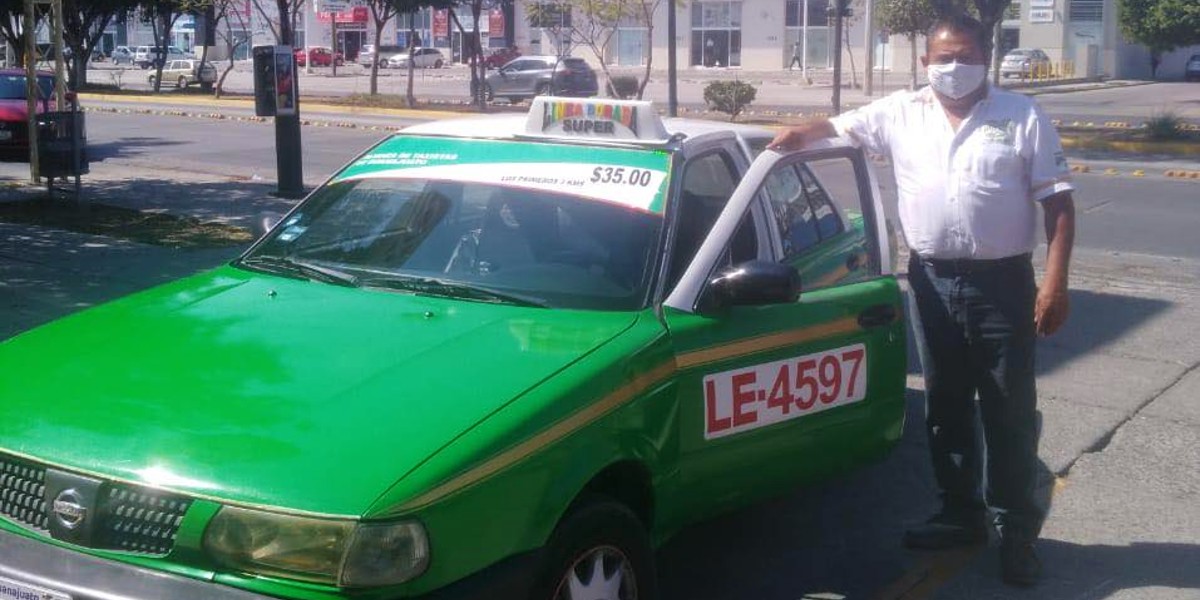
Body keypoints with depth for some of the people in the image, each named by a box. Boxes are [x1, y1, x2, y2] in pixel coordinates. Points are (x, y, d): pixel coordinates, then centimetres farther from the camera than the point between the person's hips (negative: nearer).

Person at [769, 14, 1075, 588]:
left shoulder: (1022, 117, -1)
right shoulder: (900, 113, 6)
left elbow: (1058, 201, -3)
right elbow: (836, 125, 18)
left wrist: (1055, 282, -12)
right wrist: (801, 133, -7)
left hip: (1001, 282, -3)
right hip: (932, 282, 3)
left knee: (1010, 411, 1)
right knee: (945, 405, 12)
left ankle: (1018, 530, 12)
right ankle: (961, 513, 26)